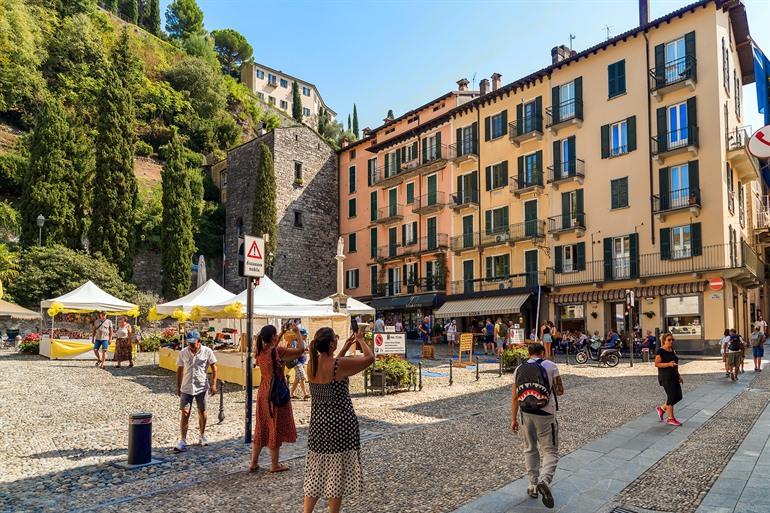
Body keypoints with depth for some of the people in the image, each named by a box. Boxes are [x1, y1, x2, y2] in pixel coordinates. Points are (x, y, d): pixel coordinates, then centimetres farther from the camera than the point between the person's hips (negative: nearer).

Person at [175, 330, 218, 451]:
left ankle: (202, 436, 29)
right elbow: (179, 370, 8)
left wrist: (213, 384, -6)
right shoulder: (183, 353, -3)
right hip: (186, 388, 1)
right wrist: (178, 387, 9)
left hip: (201, 387, 0)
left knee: (202, 412, 10)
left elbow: (214, 368, 0)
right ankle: (182, 441, -1)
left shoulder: (207, 352, -7)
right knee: (185, 413, -5)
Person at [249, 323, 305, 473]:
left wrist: (282, 333, 19)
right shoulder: (277, 351, -19)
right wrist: (297, 332, -4)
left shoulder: (260, 351, 1)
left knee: (261, 428, 16)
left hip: (263, 393, 7)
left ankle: (254, 463, 22)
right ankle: (275, 465, 16)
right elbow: (301, 349, -16)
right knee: (276, 428, 6)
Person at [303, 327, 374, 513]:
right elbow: (369, 358, -8)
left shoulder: (312, 365, -2)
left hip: (318, 423, 6)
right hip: (340, 424, -6)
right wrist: (361, 340, 7)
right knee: (337, 471, 7)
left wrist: (345, 348, 18)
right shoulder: (340, 365, -20)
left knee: (316, 470, 16)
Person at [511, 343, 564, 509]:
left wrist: (514, 419, 14)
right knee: (550, 451, 5)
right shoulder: (550, 366, -4)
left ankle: (533, 486, 23)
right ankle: (544, 480, -18)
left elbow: (515, 397, 8)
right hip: (546, 414, -3)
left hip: (526, 414, 4)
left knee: (530, 449, 18)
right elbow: (560, 391, -2)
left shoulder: (519, 369, 6)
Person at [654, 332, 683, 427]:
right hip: (666, 377, -8)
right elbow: (656, 364, -16)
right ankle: (670, 419, 5)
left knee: (678, 397, 7)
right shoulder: (660, 351, -12)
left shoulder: (672, 350, 13)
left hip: (674, 377, 8)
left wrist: (679, 376, 19)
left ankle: (661, 408, 24)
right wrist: (668, 364, -27)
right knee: (671, 397, -6)